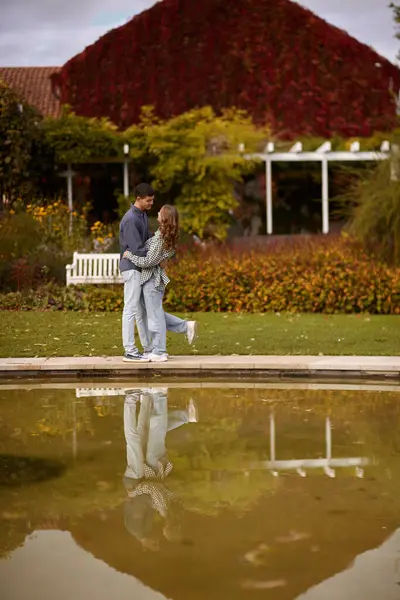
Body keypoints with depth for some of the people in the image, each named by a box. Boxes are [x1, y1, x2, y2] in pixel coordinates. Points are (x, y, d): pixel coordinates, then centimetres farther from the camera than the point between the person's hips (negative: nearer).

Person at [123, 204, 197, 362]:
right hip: (157, 277, 9)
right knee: (156, 313, 20)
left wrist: (129, 255, -9)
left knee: (154, 315, 0)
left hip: (151, 278, -9)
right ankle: (186, 326, 15)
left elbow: (147, 262, -19)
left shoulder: (159, 238, -21)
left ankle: (159, 353, 7)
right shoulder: (169, 236, 5)